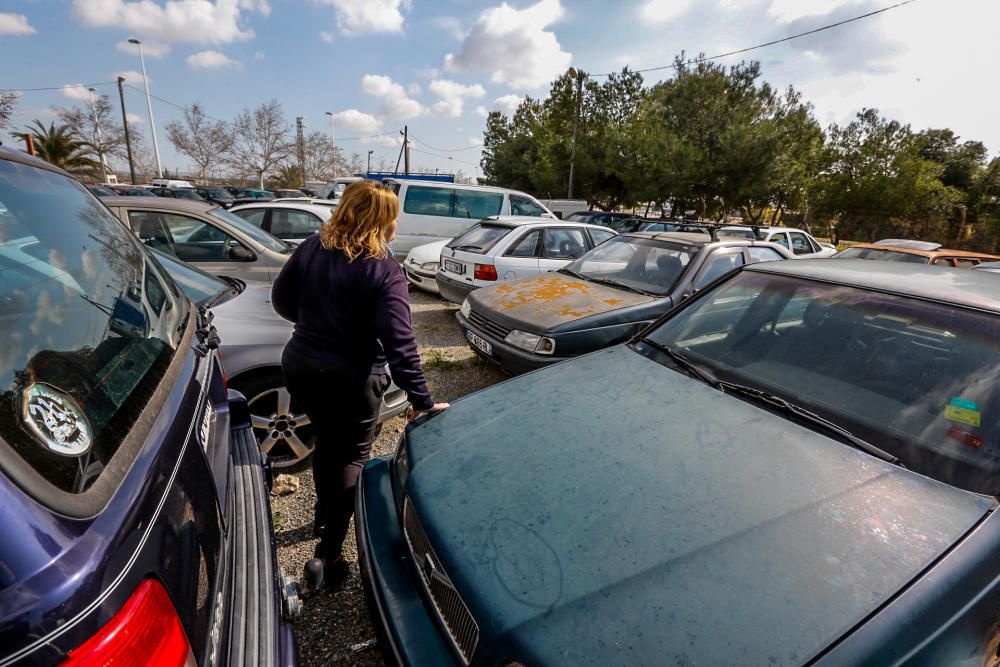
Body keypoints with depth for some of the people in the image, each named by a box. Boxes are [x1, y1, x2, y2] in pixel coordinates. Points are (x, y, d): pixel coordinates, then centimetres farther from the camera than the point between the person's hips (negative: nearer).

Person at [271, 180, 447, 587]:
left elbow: (281, 298, 7)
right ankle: (328, 555, 15)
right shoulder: (385, 272, -19)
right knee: (350, 458, 14)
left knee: (327, 442, 28)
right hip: (350, 380, -6)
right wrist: (421, 402, -21)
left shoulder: (312, 247, -2)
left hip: (300, 366, 6)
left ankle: (323, 517, 49)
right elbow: (399, 343, -25)